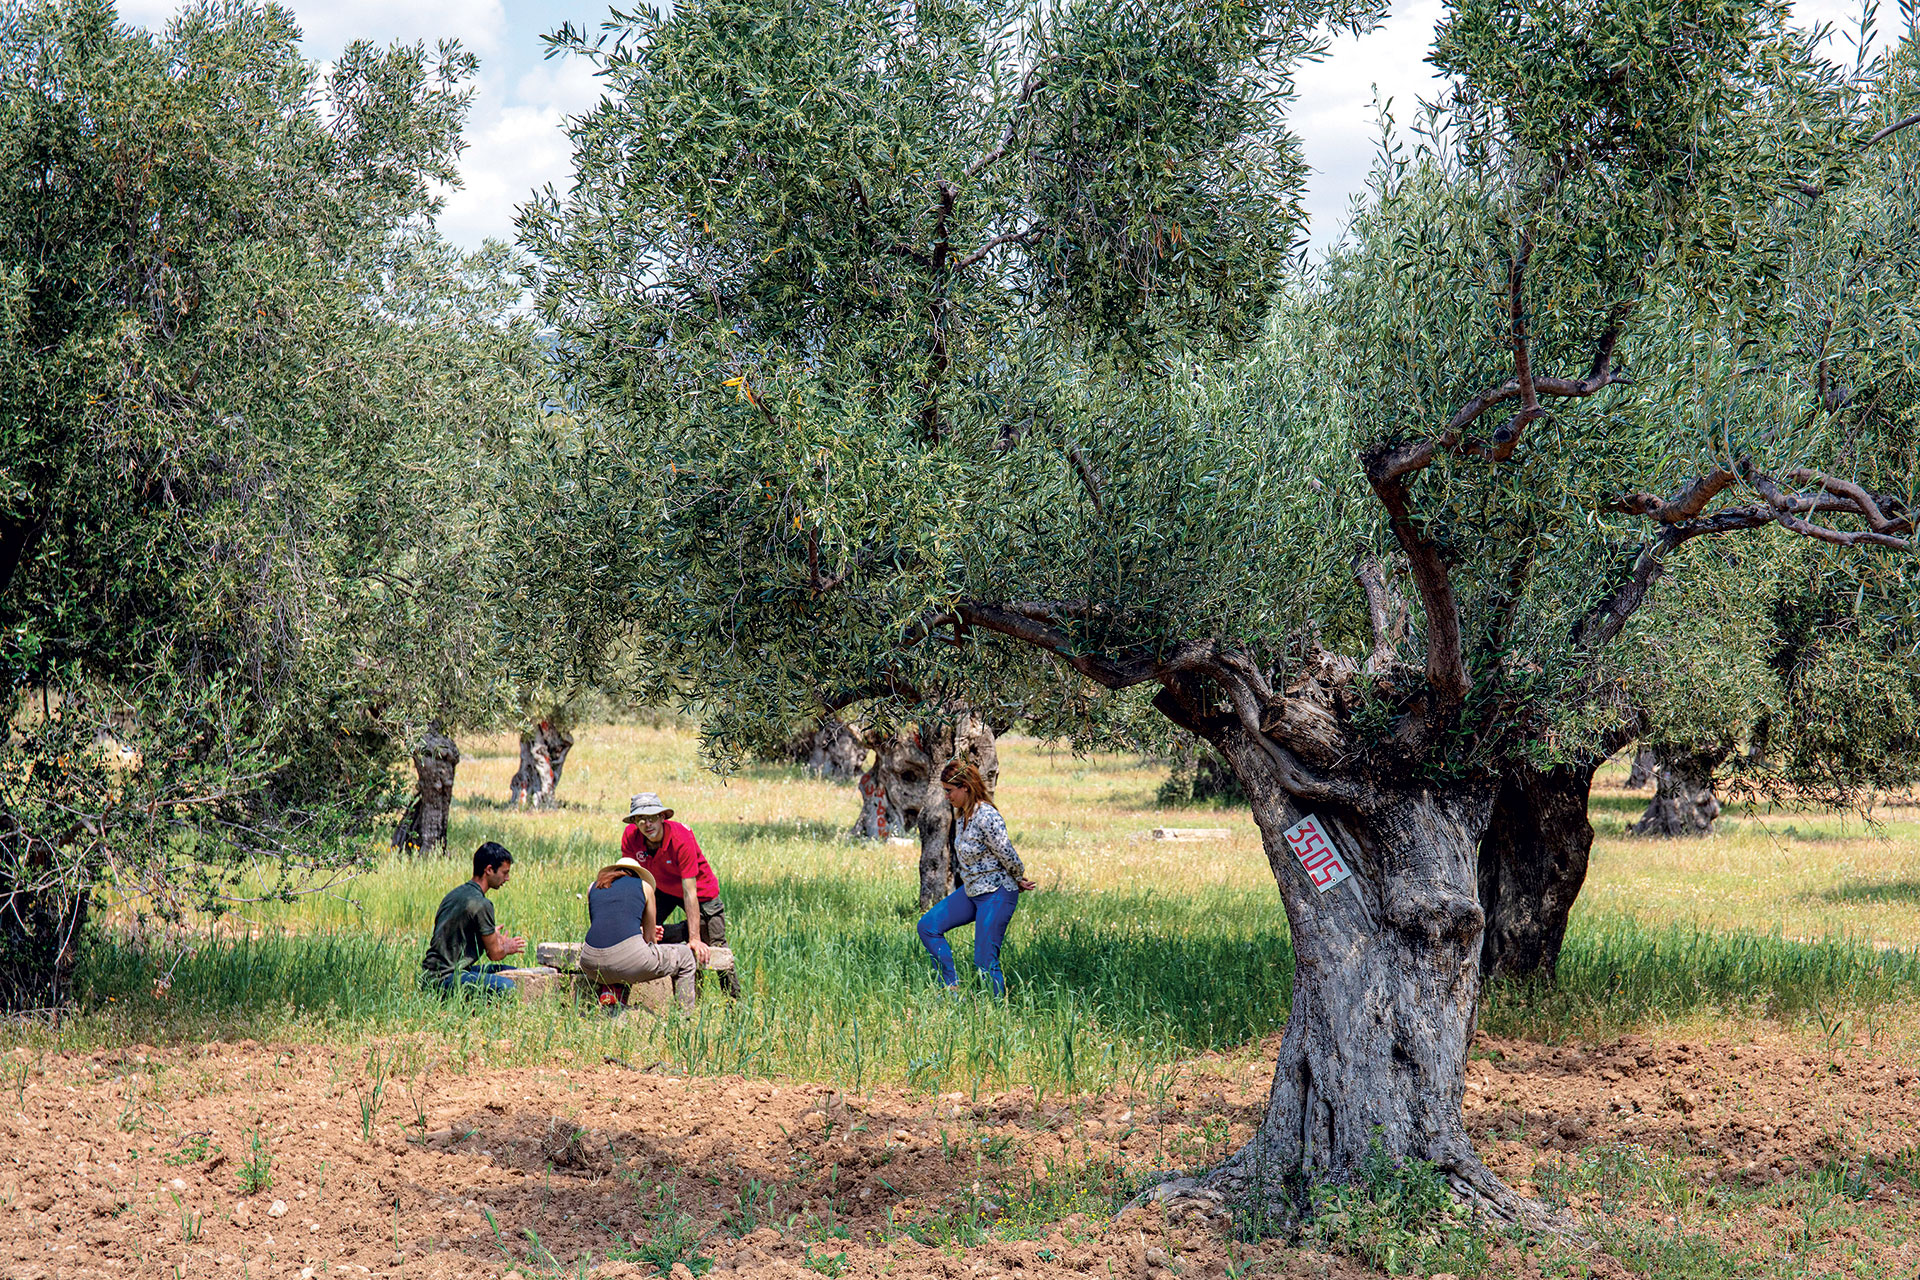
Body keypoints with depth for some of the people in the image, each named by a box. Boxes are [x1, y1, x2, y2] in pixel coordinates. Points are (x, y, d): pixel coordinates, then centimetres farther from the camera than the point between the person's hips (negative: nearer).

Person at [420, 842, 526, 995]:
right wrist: (507, 948, 16)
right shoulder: (481, 904, -14)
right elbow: (494, 954, -6)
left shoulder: (456, 894, 15)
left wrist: (493, 937, 32)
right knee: (507, 986, -27)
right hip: (444, 979, -10)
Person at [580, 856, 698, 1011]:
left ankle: (609, 990, 14)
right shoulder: (644, 886, 20)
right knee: (685, 956, 24)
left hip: (591, 964, 3)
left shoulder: (594, 887, 26)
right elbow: (650, 939, 25)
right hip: (630, 958, -3)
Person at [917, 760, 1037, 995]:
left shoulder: (987, 817, -25)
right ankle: (951, 989, 12)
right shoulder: (961, 814, 4)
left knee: (985, 962, -7)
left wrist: (1019, 881, -1)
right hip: (971, 890, 10)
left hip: (996, 894, -10)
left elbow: (1007, 855, -19)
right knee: (928, 927, 8)